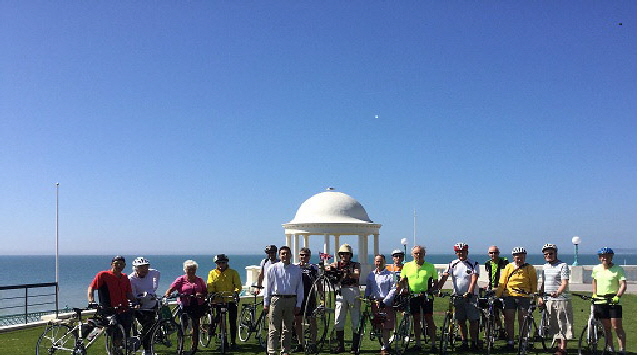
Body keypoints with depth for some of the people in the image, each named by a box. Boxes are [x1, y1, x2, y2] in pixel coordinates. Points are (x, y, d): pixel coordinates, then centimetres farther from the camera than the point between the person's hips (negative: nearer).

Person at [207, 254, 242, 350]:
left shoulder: (233, 273, 5)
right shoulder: (212, 273, 9)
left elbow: (238, 285, -2)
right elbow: (210, 286, 0)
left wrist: (236, 292, -21)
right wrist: (212, 293, -20)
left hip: (231, 300, -1)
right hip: (218, 301, 1)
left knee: (233, 323, 1)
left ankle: (233, 342, 9)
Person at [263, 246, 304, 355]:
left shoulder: (296, 269, 8)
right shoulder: (273, 268, 4)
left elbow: (300, 288, 10)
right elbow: (267, 287, 6)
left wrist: (298, 304, 5)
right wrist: (266, 303, 2)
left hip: (291, 300, 2)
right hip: (276, 299, -2)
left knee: (287, 329, 8)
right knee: (274, 329, -3)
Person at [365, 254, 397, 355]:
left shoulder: (390, 275, 1)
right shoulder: (371, 275, 15)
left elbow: (393, 290, -4)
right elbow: (367, 289, 19)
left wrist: (384, 301, -13)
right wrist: (366, 299, 5)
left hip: (386, 303, -4)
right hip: (374, 303, 4)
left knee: (386, 327, -9)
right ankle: (386, 344, 19)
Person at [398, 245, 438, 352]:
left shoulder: (430, 266, 3)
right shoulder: (407, 266, 5)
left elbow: (435, 282, 7)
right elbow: (402, 280, 12)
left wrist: (431, 290, -9)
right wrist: (405, 289, -4)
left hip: (426, 296, -1)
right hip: (413, 296, 2)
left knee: (429, 319, 0)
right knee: (416, 319, 8)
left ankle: (433, 343, 7)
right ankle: (417, 343, 16)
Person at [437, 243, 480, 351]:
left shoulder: (474, 264, -3)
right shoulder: (452, 264, 6)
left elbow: (474, 280, -14)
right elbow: (444, 278, -3)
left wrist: (469, 292, -29)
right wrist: (437, 289, -18)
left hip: (471, 296, -3)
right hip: (457, 296, 3)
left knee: (473, 320, -3)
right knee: (460, 321, 8)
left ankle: (474, 342, 7)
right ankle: (464, 342, 18)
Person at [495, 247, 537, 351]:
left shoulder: (529, 268, 5)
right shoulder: (508, 267, 6)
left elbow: (534, 284, 8)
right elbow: (502, 283, 5)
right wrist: (497, 295, -1)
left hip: (524, 296, -1)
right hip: (509, 296, 1)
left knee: (522, 319, 1)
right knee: (509, 319, 2)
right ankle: (510, 342, 11)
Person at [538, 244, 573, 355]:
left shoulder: (563, 265, -6)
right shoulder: (545, 267, 15)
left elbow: (564, 283, -16)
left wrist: (557, 292, -33)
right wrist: (540, 297, 10)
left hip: (561, 299, -7)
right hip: (548, 300, 7)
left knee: (563, 325, -3)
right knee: (554, 326, 11)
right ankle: (558, 346, 20)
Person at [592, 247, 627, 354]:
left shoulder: (618, 269, -5)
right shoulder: (596, 269, 9)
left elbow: (623, 284, -11)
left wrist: (617, 296, -24)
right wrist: (594, 295, 16)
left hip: (613, 301, -4)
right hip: (600, 302, 4)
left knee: (617, 327, -5)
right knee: (606, 327, 9)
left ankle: (622, 350, 2)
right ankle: (609, 348, 17)